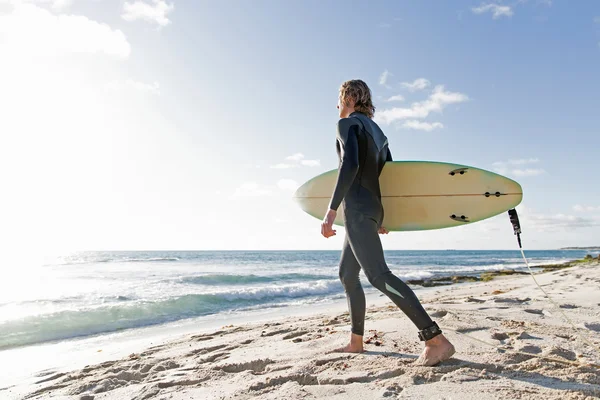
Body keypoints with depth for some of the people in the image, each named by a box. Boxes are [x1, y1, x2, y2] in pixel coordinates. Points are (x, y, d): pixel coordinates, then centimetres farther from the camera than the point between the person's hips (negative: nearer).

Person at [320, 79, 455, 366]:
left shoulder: (347, 123, -4)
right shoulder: (376, 130, 22)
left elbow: (350, 165, -21)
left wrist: (332, 209, -23)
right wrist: (383, 217, 24)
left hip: (357, 207, -10)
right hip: (373, 207, 10)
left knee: (378, 274, -18)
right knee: (347, 274, 15)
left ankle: (437, 341, -21)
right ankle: (356, 342, 21)